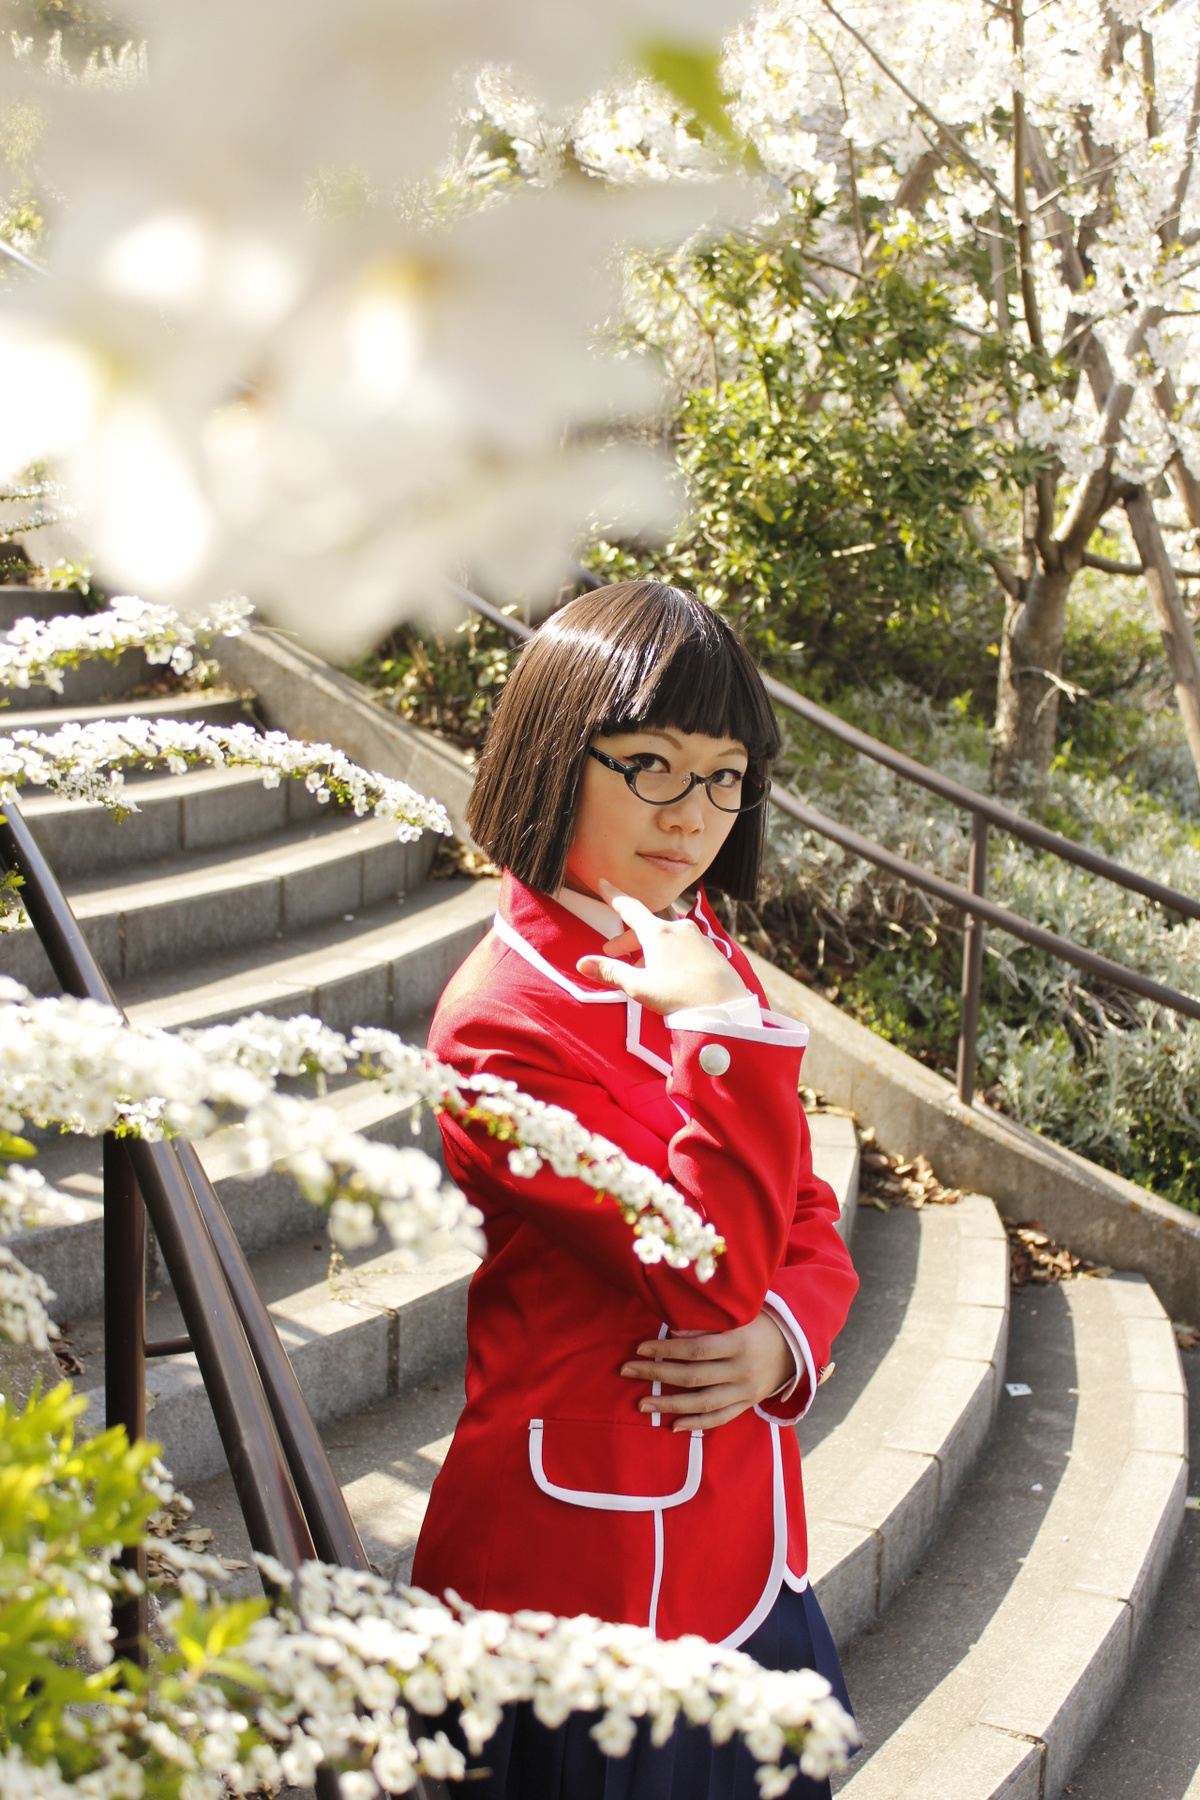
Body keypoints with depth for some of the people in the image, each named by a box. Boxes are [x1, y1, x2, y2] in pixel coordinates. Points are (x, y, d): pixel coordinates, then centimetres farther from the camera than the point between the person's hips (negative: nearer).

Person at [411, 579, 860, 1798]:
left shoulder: (706, 969, 6)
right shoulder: (505, 1017, -20)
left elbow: (808, 1222, 11)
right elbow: (716, 1270, -23)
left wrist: (783, 1337, -9)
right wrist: (731, 1034, -27)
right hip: (590, 1579, -7)